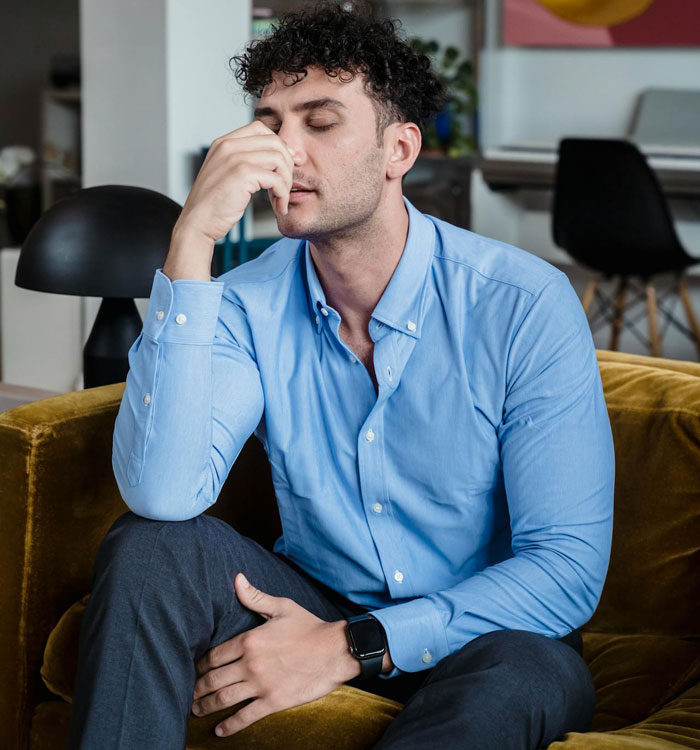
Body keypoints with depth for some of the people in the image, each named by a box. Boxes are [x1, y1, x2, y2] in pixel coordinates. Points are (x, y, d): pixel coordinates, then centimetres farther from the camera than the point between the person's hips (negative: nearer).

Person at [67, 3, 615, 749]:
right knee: (147, 545, -23)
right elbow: (161, 493, -25)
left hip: (478, 635, -2)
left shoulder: (525, 305, -16)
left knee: (526, 677, -37)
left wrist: (350, 647, -24)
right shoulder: (249, 304, -8)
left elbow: (568, 568, -17)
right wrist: (192, 242, -29)